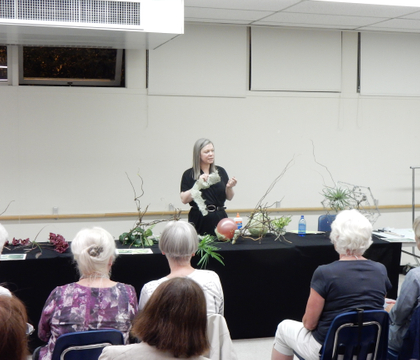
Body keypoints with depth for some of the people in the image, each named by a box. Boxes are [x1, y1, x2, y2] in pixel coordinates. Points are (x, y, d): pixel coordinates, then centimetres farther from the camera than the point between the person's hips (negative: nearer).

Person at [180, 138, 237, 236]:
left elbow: (229, 197, 11)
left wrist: (229, 187, -8)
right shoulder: (189, 174, 1)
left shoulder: (220, 172, 9)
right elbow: (184, 199, -8)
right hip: (200, 220, -3)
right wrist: (198, 185, -15)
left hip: (220, 218, 3)